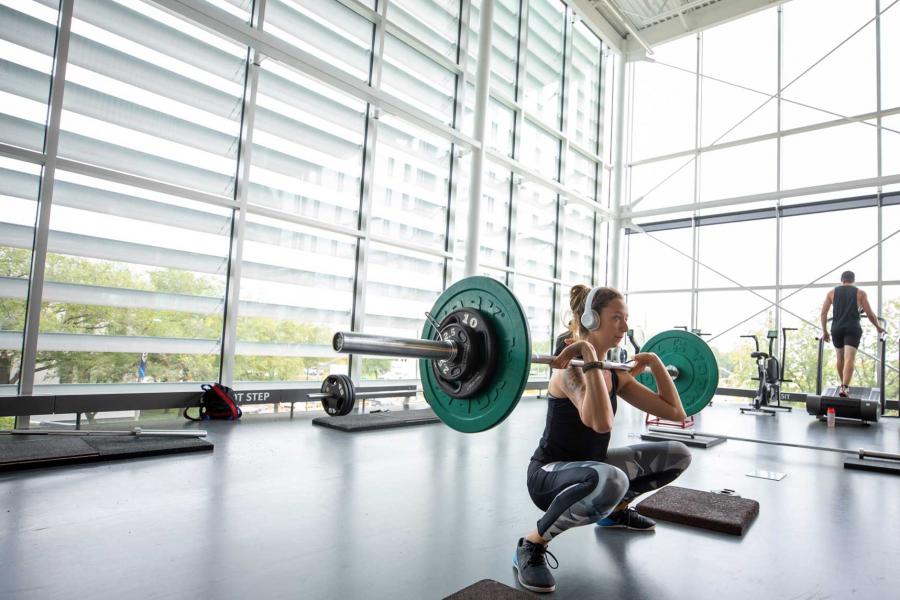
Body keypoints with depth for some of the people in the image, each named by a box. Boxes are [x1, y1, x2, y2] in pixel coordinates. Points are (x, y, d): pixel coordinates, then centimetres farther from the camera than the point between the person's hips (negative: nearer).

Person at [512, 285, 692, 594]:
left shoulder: (614, 374, 2)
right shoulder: (570, 369, -23)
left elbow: (675, 411, 5)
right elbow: (601, 423, -43)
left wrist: (654, 362, 6)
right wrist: (590, 358, -39)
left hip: (589, 468, 8)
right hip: (549, 475, -8)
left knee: (678, 455, 9)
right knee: (609, 480, -43)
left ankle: (615, 510, 27)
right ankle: (531, 546, -18)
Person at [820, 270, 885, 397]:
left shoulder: (832, 293, 11)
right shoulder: (860, 293, 8)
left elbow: (823, 313, 4)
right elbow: (870, 314, 5)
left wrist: (824, 331, 11)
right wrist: (878, 327, 22)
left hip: (837, 329, 2)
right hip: (853, 329, -2)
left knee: (840, 358, 18)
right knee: (849, 359, -10)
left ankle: (843, 385, 30)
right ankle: (844, 387, -24)